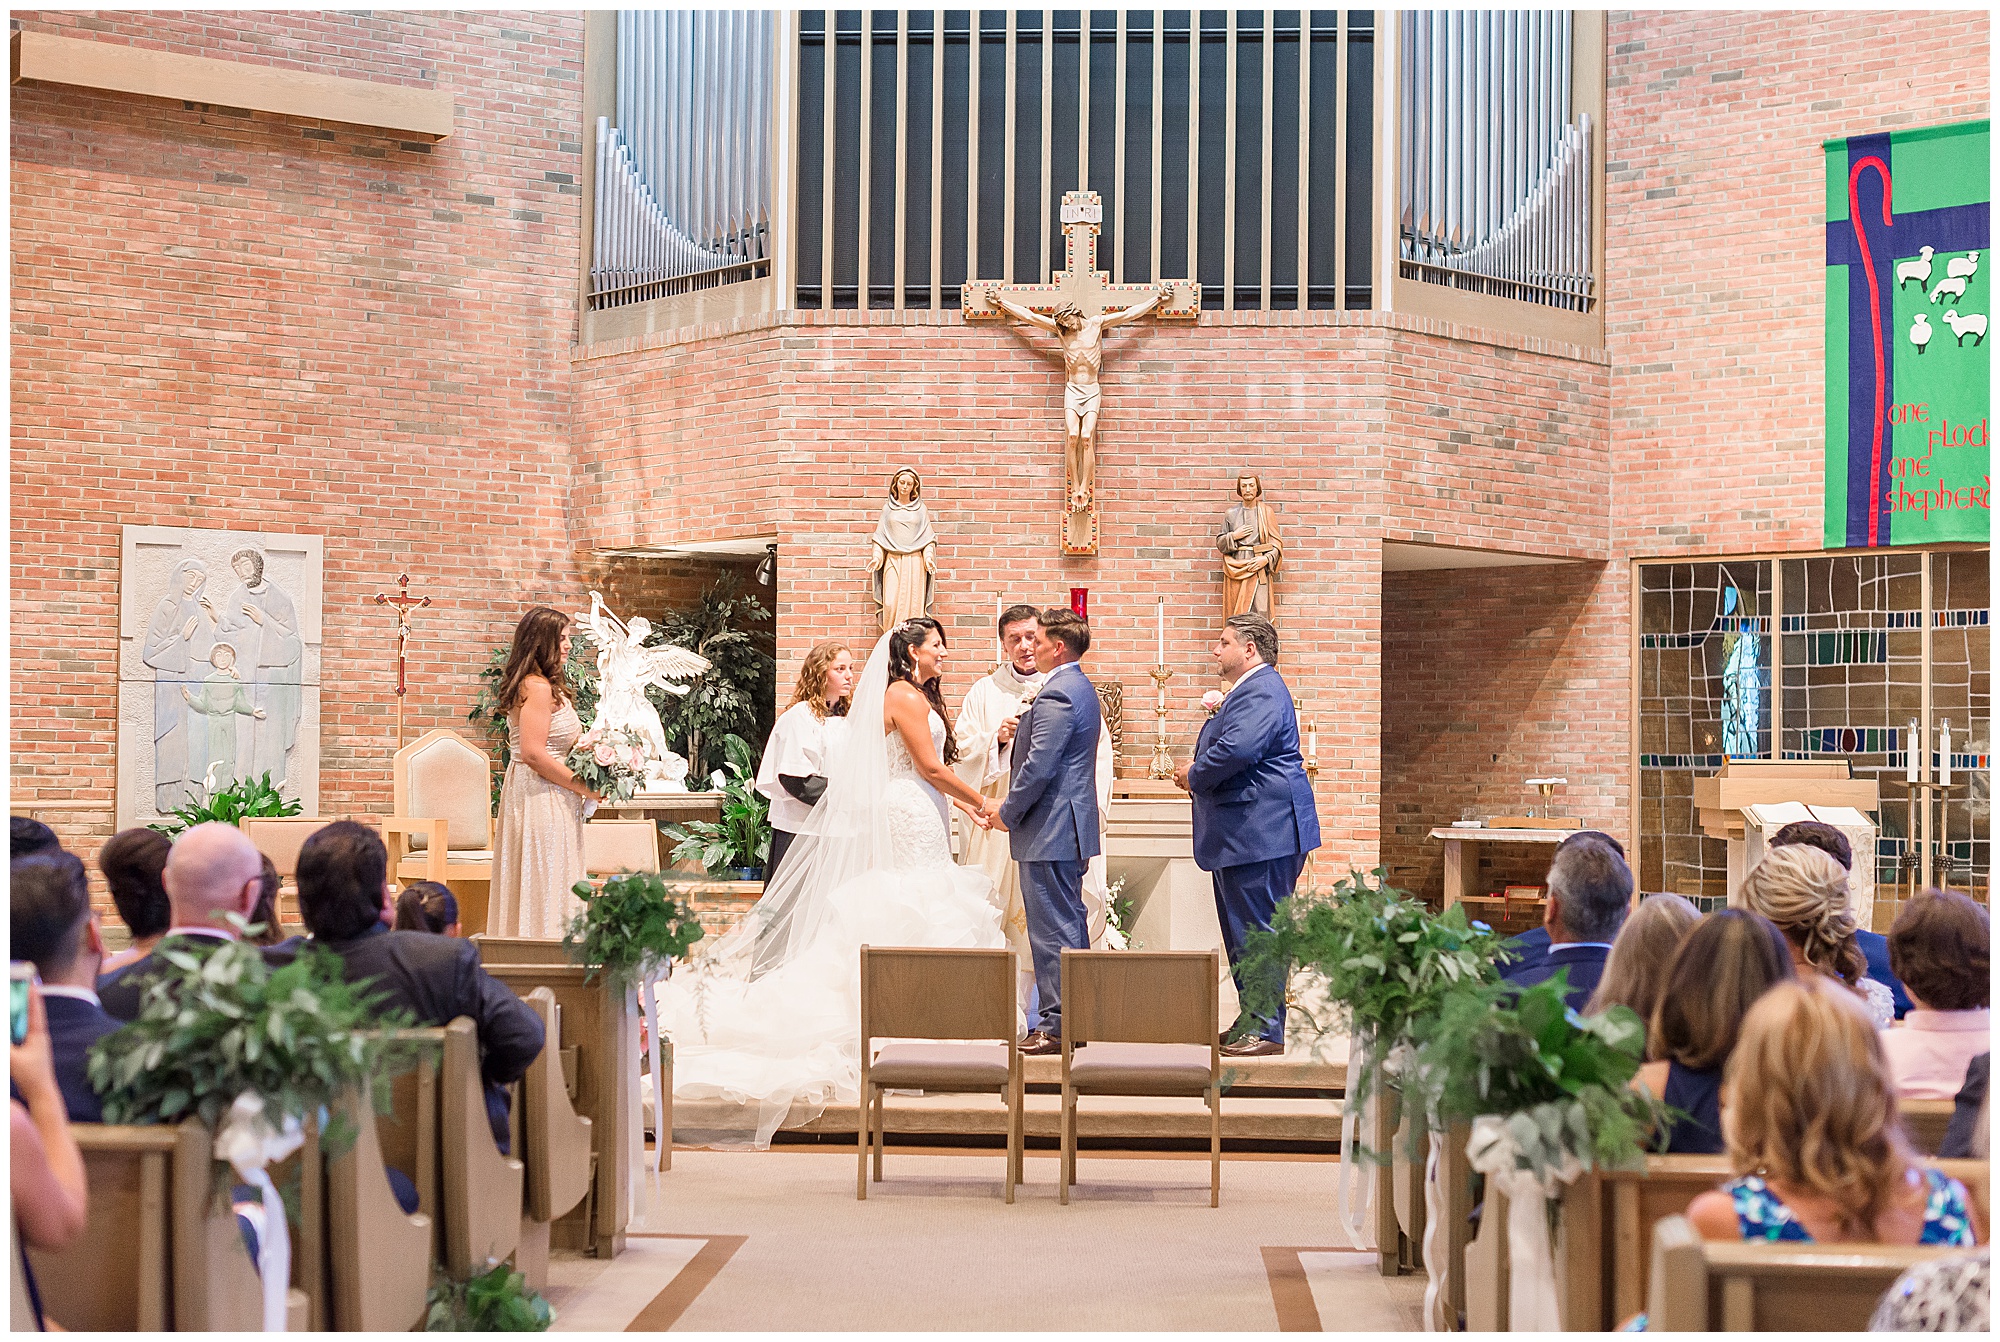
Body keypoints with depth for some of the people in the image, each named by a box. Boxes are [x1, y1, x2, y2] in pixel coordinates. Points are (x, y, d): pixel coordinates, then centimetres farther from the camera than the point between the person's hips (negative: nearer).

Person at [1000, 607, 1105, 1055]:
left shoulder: (1056, 695, -17)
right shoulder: (1083, 689, 16)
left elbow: (1039, 766, -21)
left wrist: (1008, 812, -10)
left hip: (1048, 830, -11)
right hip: (1071, 827, 11)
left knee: (1052, 930, -6)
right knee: (1071, 924, 14)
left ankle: (1054, 1025, -3)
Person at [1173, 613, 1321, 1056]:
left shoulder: (1261, 692, -16)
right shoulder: (1247, 690, 21)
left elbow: (1236, 750, -29)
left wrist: (1194, 775, -12)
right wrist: (1197, 771, 8)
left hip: (1261, 832, -12)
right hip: (1242, 834, 12)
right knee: (1241, 933, 15)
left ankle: (1267, 1029, -2)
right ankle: (1252, 1021, 22)